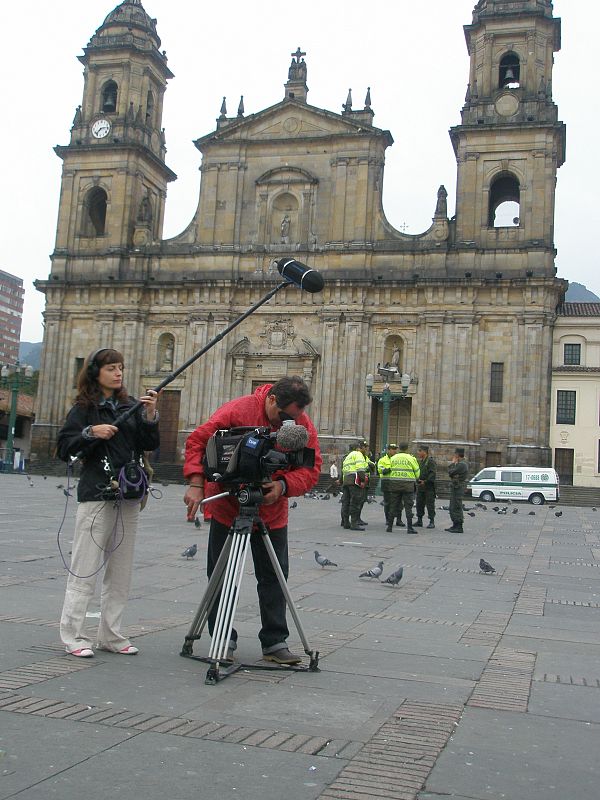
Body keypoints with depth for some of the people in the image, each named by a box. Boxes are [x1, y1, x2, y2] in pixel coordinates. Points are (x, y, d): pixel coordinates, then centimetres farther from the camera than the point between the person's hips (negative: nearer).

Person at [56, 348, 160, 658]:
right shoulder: (84, 409, 0)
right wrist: (91, 433, -18)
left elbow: (150, 444, 6)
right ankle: (74, 636, 3)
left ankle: (110, 635, 15)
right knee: (85, 570, -4)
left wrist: (150, 415, -8)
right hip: (96, 495, -5)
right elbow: (63, 448, -5)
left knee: (120, 572, 7)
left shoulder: (130, 405, 12)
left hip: (129, 496, 5)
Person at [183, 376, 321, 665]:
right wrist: (196, 484, -27)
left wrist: (284, 485, -26)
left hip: (272, 514, 3)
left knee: (274, 578, 5)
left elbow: (311, 469, -7)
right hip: (227, 508, -2)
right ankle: (224, 640, 18)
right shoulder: (238, 410, -19)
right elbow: (197, 441, -17)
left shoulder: (304, 425, -8)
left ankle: (275, 642, 16)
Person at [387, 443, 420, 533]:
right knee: (408, 506, 1)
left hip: (394, 484, 3)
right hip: (408, 484, -3)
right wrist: (416, 478, 22)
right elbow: (417, 472, 2)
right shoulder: (411, 458, -4)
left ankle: (389, 526, 11)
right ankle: (409, 527, -1)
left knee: (393, 505, 9)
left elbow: (391, 470, 9)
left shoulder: (393, 458, 5)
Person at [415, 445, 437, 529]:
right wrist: (418, 480, 9)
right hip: (420, 487, 8)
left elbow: (432, 474, -17)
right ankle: (419, 521, 18)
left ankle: (432, 522, 2)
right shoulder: (420, 461, 16)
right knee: (419, 504, 10)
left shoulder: (431, 461, -10)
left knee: (430, 504, -4)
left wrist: (425, 481, -23)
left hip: (428, 487, -8)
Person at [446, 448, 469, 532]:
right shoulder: (461, 463, 16)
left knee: (456, 508, -7)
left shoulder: (462, 464, -18)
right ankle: (455, 525, 23)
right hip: (455, 488, 11)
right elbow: (453, 473, 17)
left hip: (458, 489, -11)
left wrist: (452, 463, -7)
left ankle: (458, 527, -4)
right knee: (453, 508, 16)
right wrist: (453, 463, 12)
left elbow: (451, 472, -19)